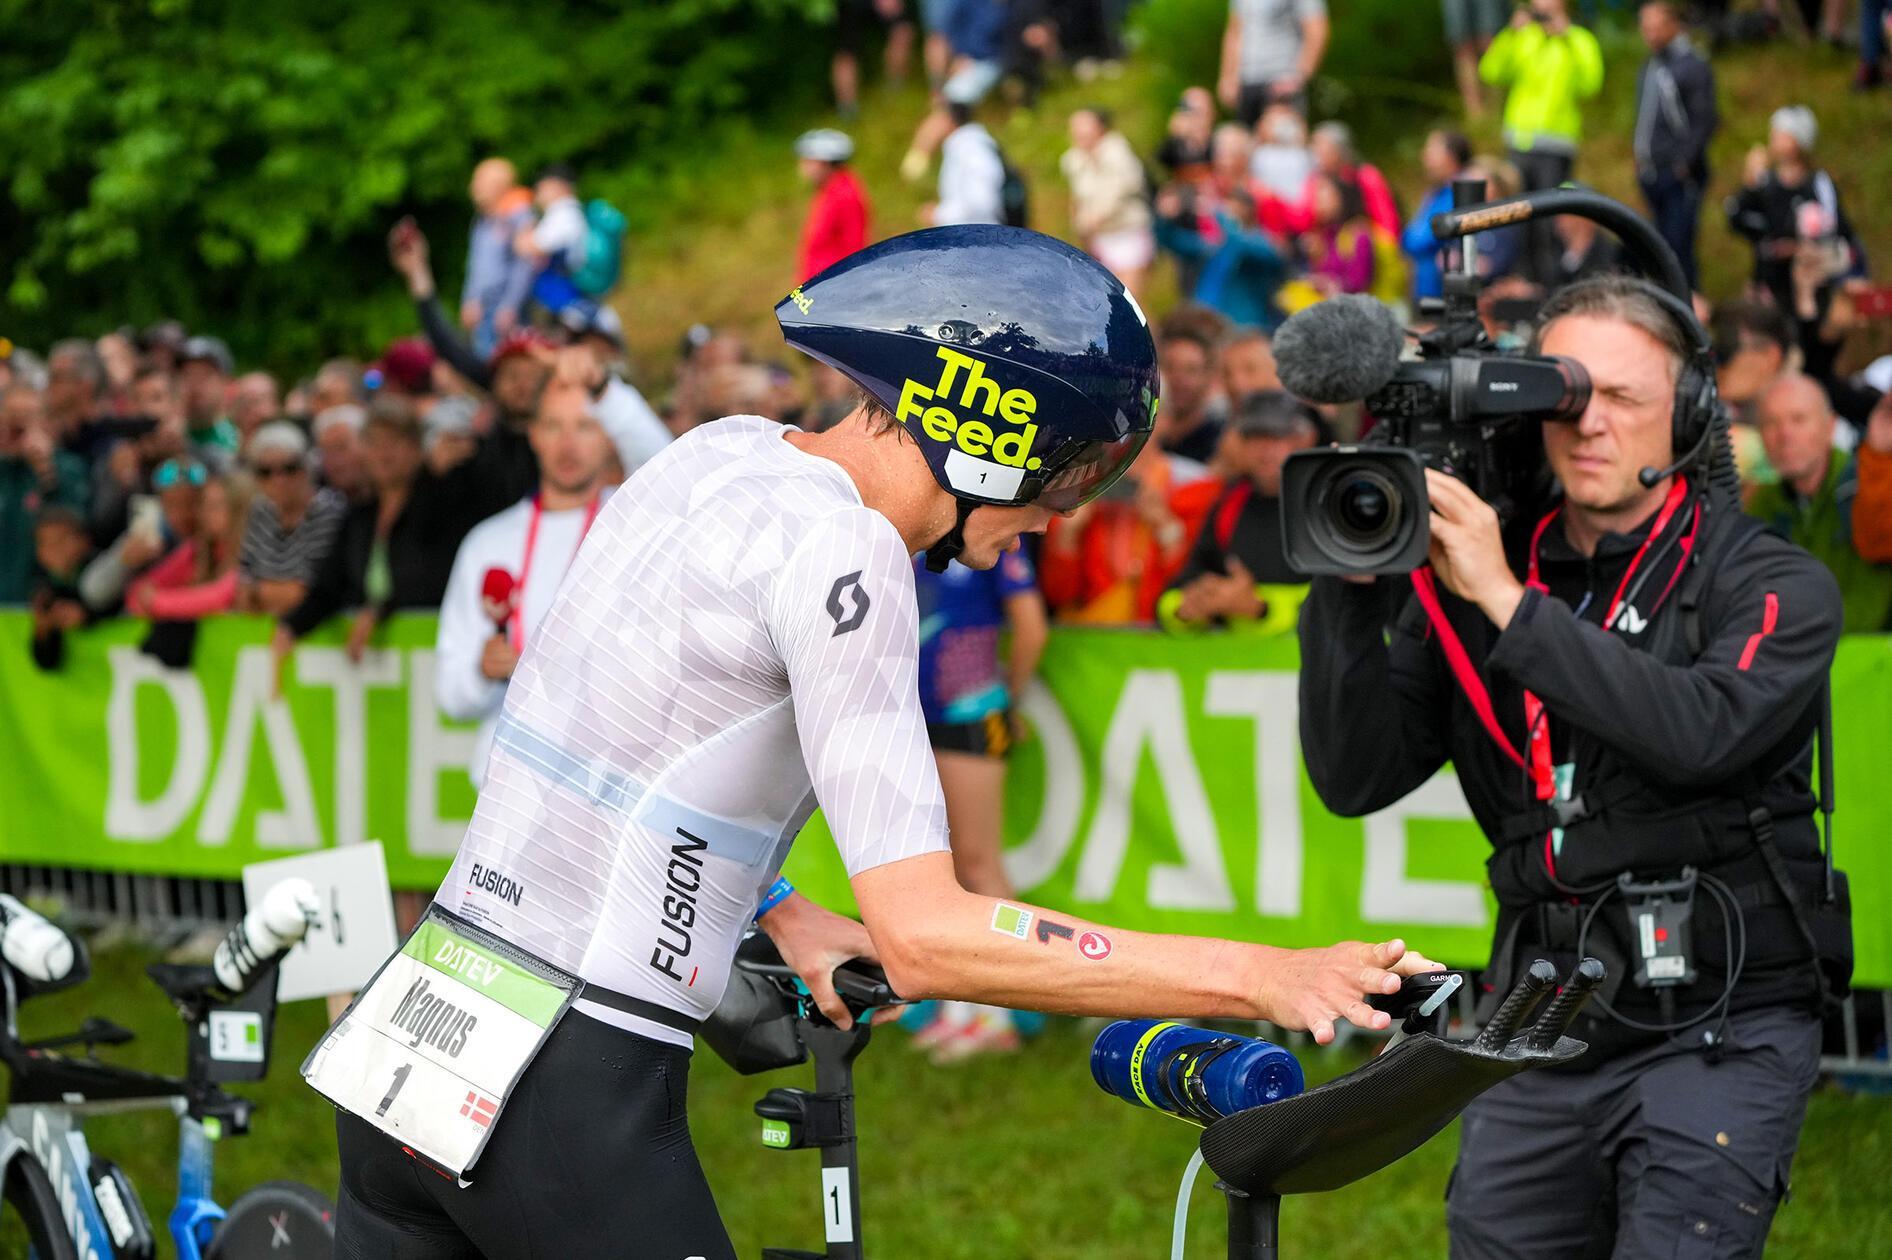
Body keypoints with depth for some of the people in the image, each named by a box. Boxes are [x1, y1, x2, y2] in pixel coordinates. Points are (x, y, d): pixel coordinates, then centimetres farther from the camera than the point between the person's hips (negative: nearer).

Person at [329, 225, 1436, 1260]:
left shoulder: (725, 452, 9)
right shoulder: (836, 549, -18)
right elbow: (924, 937, -23)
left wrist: (783, 915, 14)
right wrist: (1260, 978, -23)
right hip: (572, 1106, -9)